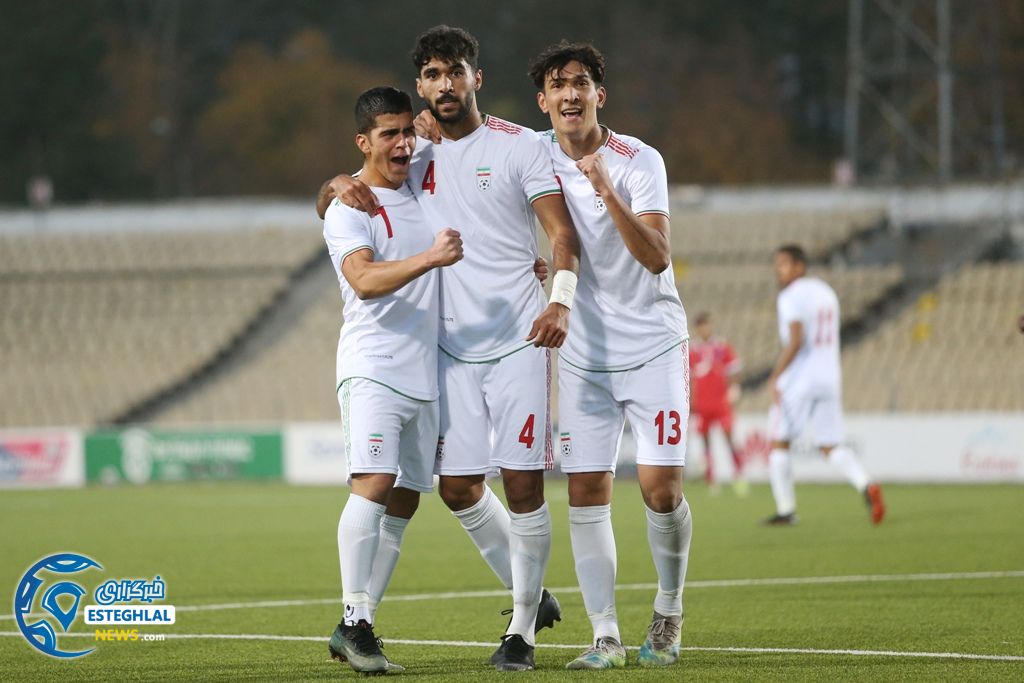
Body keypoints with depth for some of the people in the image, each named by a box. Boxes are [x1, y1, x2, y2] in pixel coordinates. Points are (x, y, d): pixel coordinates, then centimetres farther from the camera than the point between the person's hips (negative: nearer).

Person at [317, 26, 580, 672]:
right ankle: (532, 594, 24)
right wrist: (341, 185, -5)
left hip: (519, 339, -5)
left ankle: (523, 628, 4)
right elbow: (328, 203, 20)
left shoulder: (519, 146, -2)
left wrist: (561, 301, -28)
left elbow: (564, 233, -10)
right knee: (459, 488, 3)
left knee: (523, 484, -8)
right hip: (453, 347, 5)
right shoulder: (416, 159, 12)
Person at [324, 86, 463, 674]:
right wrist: (430, 258, -36)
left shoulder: (422, 193, 15)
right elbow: (364, 279, -23)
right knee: (375, 484, -21)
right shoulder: (347, 210, -6)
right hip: (373, 368, -7)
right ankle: (356, 623, -21)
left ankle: (355, 628, 9)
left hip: (425, 375, 7)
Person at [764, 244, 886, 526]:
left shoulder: (791, 296, -11)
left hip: (799, 380, -7)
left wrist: (775, 377, -19)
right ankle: (867, 486, -16)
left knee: (779, 444, 7)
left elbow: (795, 341, -22)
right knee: (831, 447, 9)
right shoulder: (826, 293, 16)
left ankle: (786, 510, 7)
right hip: (829, 378, 7)